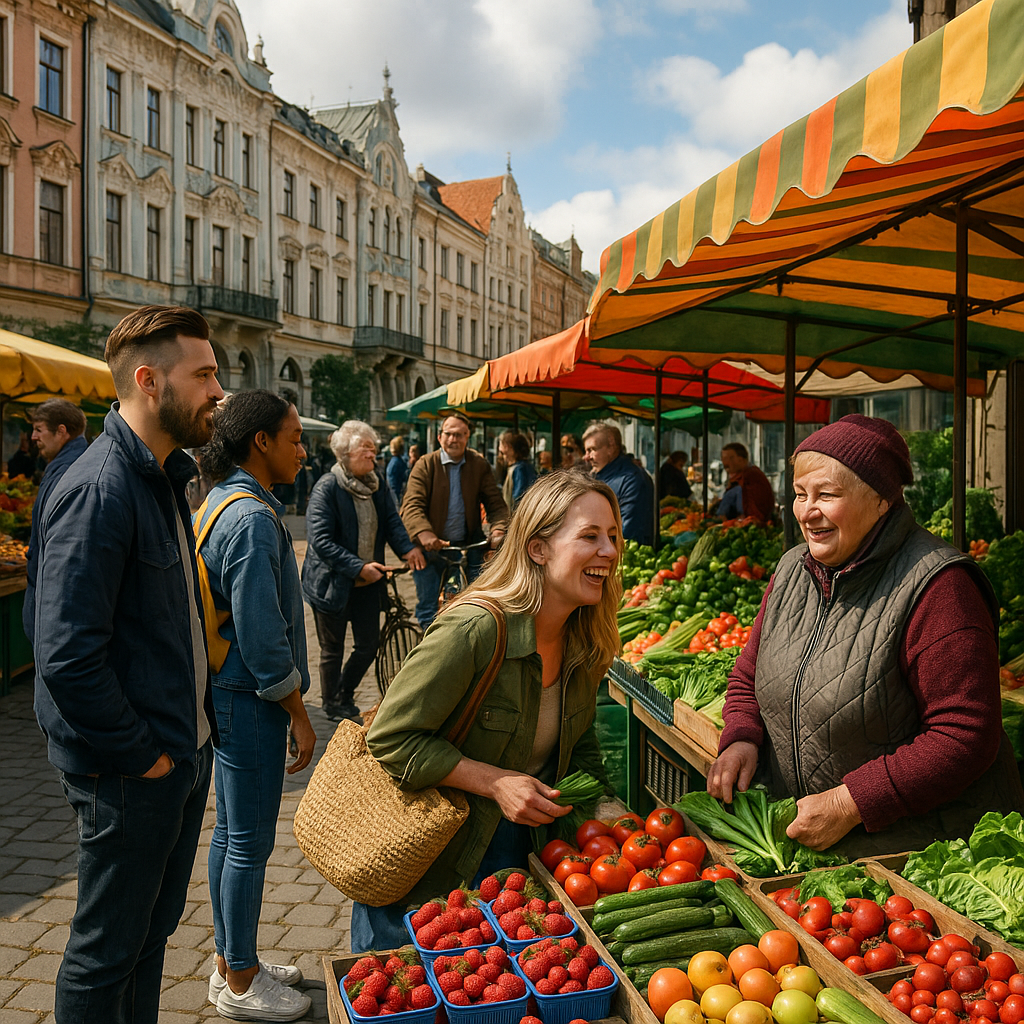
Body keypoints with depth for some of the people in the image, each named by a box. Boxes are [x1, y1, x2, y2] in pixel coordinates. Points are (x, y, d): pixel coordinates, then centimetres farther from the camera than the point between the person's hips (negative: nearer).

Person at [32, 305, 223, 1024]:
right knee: (107, 952, 10)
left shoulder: (164, 479, 9)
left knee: (155, 927, 23)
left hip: (185, 751, 9)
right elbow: (68, 657, -26)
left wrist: (195, 730, 9)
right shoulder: (99, 490, -21)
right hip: (130, 775, -9)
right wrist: (141, 757, -17)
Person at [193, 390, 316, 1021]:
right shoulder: (252, 518, -21)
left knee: (232, 833, 19)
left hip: (227, 692, 10)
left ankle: (232, 963, 34)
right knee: (250, 842, 3)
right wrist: (299, 716, -14)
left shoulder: (220, 504, 10)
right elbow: (262, 633, -23)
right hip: (251, 698, -10)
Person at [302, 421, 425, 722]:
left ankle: (345, 697, 36)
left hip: (368, 583, 6)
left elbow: (391, 520, 2)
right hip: (333, 583, -6)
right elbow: (320, 541, -22)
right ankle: (332, 706, 31)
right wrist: (359, 567, -26)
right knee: (332, 650, 10)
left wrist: (407, 547, -19)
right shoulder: (327, 487, -17)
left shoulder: (377, 483, 3)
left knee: (369, 645, 12)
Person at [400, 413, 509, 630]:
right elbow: (412, 505, -18)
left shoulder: (479, 465, 2)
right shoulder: (425, 465, -6)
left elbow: (496, 503, -1)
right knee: (427, 610, 3)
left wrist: (498, 529, -23)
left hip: (467, 547, 2)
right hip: (431, 548, -1)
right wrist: (424, 533, -38)